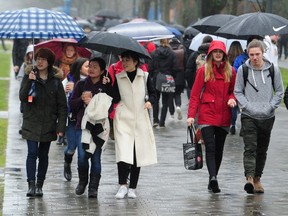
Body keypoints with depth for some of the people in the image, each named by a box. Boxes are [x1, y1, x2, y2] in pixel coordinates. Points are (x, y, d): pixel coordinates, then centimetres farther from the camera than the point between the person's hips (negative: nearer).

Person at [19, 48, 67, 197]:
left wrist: (61, 126, -5)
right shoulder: (29, 76, 2)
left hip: (48, 124, 1)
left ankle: (39, 185, 15)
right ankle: (31, 185, -13)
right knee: (32, 153, -10)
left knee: (43, 155, 8)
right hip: (31, 122, -1)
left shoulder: (55, 80, 3)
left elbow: (62, 105, 2)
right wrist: (29, 81, -23)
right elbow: (22, 97, -9)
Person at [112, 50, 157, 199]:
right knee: (123, 152, -15)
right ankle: (123, 184, -7)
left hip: (140, 119, 1)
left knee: (138, 153, 2)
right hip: (123, 119, -1)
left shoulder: (144, 76, 5)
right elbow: (115, 99, 5)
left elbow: (153, 93, 10)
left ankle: (132, 187, 10)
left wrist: (149, 101, -9)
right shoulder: (118, 78, 7)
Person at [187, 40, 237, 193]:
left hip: (224, 117, 4)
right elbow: (195, 94, -1)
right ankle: (213, 178, -26)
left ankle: (213, 180, 17)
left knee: (219, 149, 8)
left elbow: (233, 91, 18)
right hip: (207, 115, -4)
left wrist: (232, 99, -5)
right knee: (210, 147, -15)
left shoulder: (230, 71, 7)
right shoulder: (204, 70, -1)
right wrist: (191, 115, -8)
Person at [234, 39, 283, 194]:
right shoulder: (243, 70, -1)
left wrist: (270, 107, -5)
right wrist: (247, 106, -8)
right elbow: (238, 92, 6)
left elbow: (279, 91, 8)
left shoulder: (273, 69, 1)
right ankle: (249, 178, -24)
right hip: (248, 116, -2)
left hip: (267, 117, 2)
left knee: (262, 150, 10)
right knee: (250, 148, -14)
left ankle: (257, 178, 21)